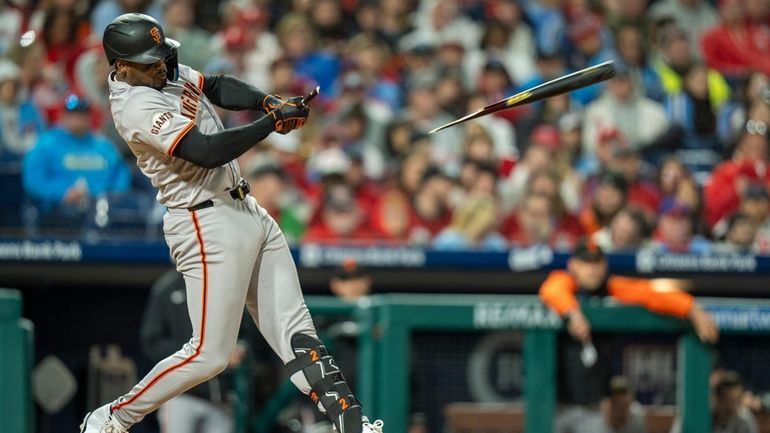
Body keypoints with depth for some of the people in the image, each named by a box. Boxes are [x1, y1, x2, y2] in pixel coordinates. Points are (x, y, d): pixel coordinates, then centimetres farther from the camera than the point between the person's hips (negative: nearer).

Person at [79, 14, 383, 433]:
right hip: (208, 224, -10)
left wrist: (270, 102, -7)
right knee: (209, 353, -7)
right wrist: (274, 120, -24)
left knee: (295, 333, 6)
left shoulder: (166, 72, 6)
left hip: (246, 210, 10)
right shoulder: (137, 107, -22)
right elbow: (207, 151, -29)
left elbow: (218, 87, 14)